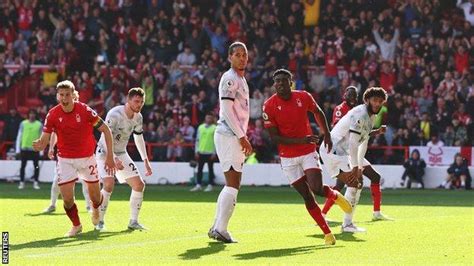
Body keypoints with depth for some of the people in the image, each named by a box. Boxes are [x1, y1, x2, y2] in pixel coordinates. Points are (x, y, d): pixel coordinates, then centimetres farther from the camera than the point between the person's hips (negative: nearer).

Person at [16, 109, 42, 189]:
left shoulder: (39, 124, 3)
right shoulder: (23, 123, 3)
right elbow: (19, 136, 6)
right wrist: (18, 149, 1)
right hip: (24, 148, 0)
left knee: (36, 166, -1)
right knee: (23, 165, 3)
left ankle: (35, 183, 7)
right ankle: (22, 183, 10)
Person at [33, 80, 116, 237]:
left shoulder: (85, 111, -16)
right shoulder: (53, 115, -12)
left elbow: (106, 130, -9)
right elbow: (44, 140, -11)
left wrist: (109, 157, -12)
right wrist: (39, 145, -37)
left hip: (87, 158, 0)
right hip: (65, 159, 0)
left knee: (95, 197, 8)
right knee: (67, 198, -11)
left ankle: (96, 209, 46)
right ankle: (76, 225, 16)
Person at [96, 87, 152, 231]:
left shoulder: (138, 118, -1)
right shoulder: (114, 114, -25)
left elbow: (139, 138, 14)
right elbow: (106, 138, -28)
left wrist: (146, 161, 13)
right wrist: (113, 159, -37)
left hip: (121, 154, 7)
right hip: (105, 153, -7)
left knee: (139, 184, -2)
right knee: (109, 183, -26)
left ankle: (133, 221, 9)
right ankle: (99, 221, -13)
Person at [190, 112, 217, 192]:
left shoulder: (215, 128, -3)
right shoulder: (201, 127, 10)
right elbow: (197, 139, 11)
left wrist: (214, 153, -10)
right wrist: (196, 151, 5)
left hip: (210, 152, -4)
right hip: (201, 152, 4)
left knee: (210, 169, 2)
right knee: (199, 169, 5)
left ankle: (210, 185, 6)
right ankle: (198, 185, 9)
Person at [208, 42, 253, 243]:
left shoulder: (241, 80, 21)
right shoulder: (229, 79, -10)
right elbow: (227, 110, -17)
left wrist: (243, 139, 18)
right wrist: (242, 137, -18)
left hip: (236, 137, 10)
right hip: (228, 136, -10)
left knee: (231, 185, 13)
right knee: (233, 184, -12)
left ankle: (216, 228, 16)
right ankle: (221, 229, -13)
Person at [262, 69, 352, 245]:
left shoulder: (303, 97, -5)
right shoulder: (269, 106, -12)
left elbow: (318, 113, 17)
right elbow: (274, 137, -13)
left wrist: (327, 134, 12)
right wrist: (301, 140, -22)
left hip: (309, 153, 1)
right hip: (288, 157, 0)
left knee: (317, 188, -18)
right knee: (307, 197, -1)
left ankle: (335, 195, 17)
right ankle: (327, 233, 10)